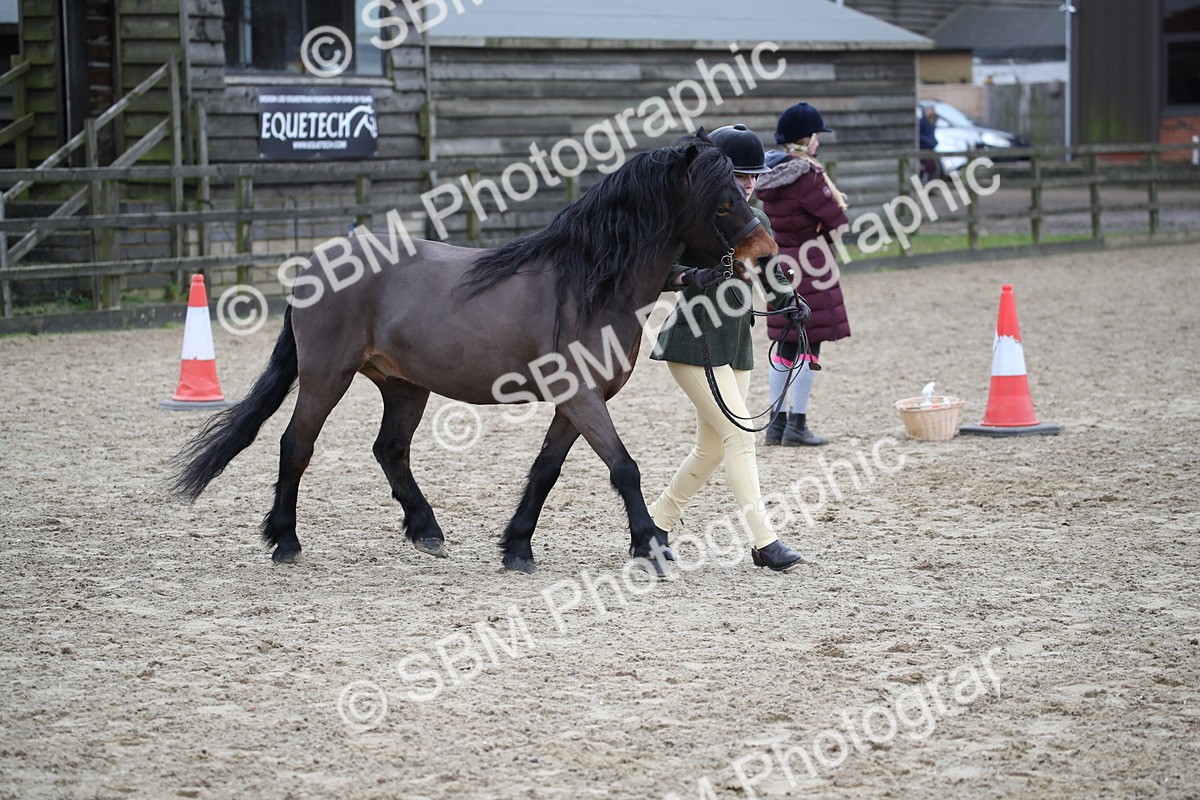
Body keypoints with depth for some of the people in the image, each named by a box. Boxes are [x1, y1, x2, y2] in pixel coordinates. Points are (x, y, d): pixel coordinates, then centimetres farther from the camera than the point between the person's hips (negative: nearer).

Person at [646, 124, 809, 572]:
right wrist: (690, 278, -33)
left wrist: (792, 305, -1)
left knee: (712, 448, 11)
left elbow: (772, 278, 17)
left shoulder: (757, 223, 9)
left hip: (737, 345, 8)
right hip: (694, 344, -8)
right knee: (739, 434, -14)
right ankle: (763, 541, -15)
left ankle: (654, 523, 27)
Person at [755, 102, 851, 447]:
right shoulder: (808, 175, -18)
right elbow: (837, 219, -16)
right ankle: (797, 424, 0)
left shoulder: (770, 175, 7)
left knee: (786, 344, 14)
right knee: (809, 345, -1)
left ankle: (777, 422, 17)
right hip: (810, 265, -8)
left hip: (779, 263, 8)